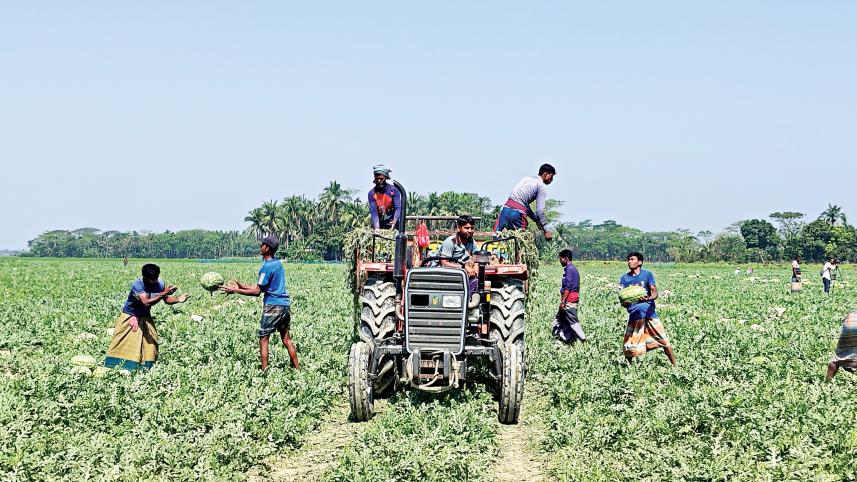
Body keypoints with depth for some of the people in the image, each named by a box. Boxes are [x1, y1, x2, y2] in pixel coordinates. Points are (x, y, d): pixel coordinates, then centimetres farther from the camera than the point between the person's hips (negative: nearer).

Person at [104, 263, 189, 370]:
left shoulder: (159, 283, -15)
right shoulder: (137, 285, -31)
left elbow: (166, 299, -3)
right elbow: (146, 303, -44)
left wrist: (178, 300, -23)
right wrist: (163, 294, -49)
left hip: (145, 318, 5)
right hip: (130, 318, -5)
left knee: (150, 343, 0)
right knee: (123, 345, -4)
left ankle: (147, 367, 11)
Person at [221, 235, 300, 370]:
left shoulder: (267, 266, -13)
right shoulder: (278, 263, 14)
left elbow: (257, 291, -13)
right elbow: (261, 288, 17)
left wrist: (235, 290, -8)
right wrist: (241, 286, 16)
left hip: (273, 306, -8)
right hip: (285, 304, 8)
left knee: (263, 339, 0)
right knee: (286, 339, 12)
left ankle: (265, 370, -2)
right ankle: (297, 368, 12)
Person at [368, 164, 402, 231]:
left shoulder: (394, 190, -8)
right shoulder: (372, 193, -6)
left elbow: (398, 208, -16)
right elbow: (373, 212, -13)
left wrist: (395, 221, -36)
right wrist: (377, 228, -27)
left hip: (391, 223, -1)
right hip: (379, 225, 1)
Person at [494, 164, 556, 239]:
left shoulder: (527, 179, 28)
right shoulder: (542, 186, 4)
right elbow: (540, 210, -4)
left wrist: (536, 220, 31)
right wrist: (546, 230, 3)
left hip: (506, 209, 7)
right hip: (518, 213, -7)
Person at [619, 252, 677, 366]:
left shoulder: (647, 274, 1)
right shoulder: (624, 278, 5)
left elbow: (655, 292, -7)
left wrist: (648, 298, -30)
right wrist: (625, 302, -22)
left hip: (649, 312, -1)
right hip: (634, 314, 1)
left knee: (664, 340, -2)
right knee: (630, 347, -3)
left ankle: (675, 365, 8)